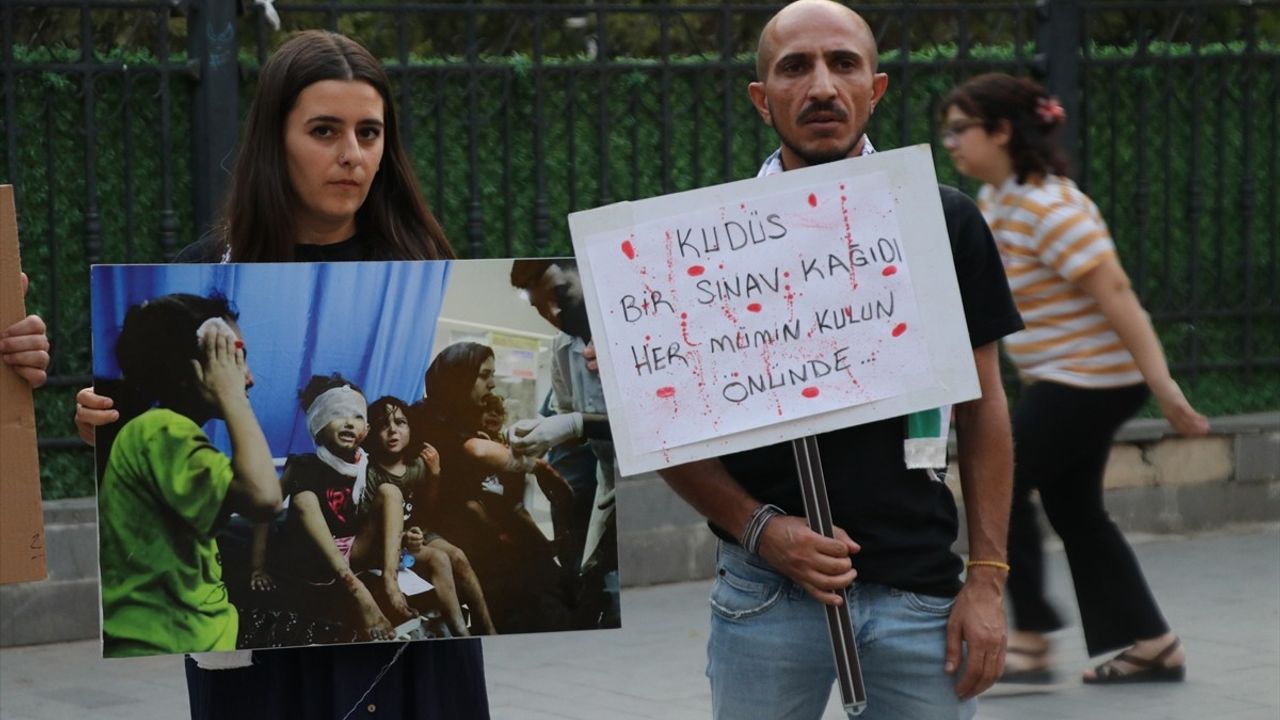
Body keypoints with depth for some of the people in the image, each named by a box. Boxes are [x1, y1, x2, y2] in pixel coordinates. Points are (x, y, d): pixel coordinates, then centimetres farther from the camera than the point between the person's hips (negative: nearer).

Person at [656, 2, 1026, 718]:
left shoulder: (944, 223, 3)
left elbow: (982, 406, 7)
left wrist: (987, 576, 0)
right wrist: (759, 527, -12)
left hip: (921, 594, 1)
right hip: (765, 596, -1)